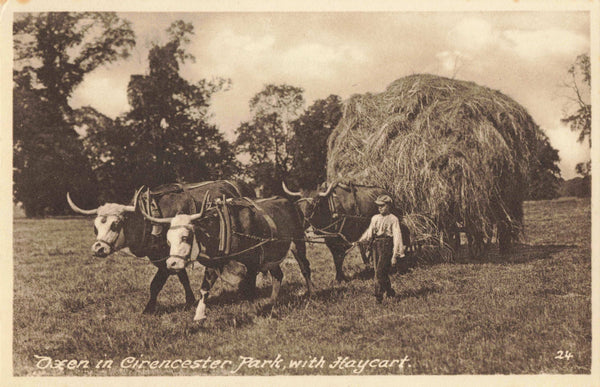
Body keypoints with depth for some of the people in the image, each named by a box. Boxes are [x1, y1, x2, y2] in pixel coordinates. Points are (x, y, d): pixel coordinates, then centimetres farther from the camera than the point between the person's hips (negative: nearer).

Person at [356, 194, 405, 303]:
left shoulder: (393, 219, 0)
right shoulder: (375, 218, 17)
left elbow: (397, 237, -4)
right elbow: (369, 233, 18)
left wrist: (395, 255, -10)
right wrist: (361, 241, -1)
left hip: (386, 246, -6)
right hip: (375, 245, 6)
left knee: (380, 272, -13)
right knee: (382, 273, 9)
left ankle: (378, 297, -11)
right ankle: (390, 292, 26)